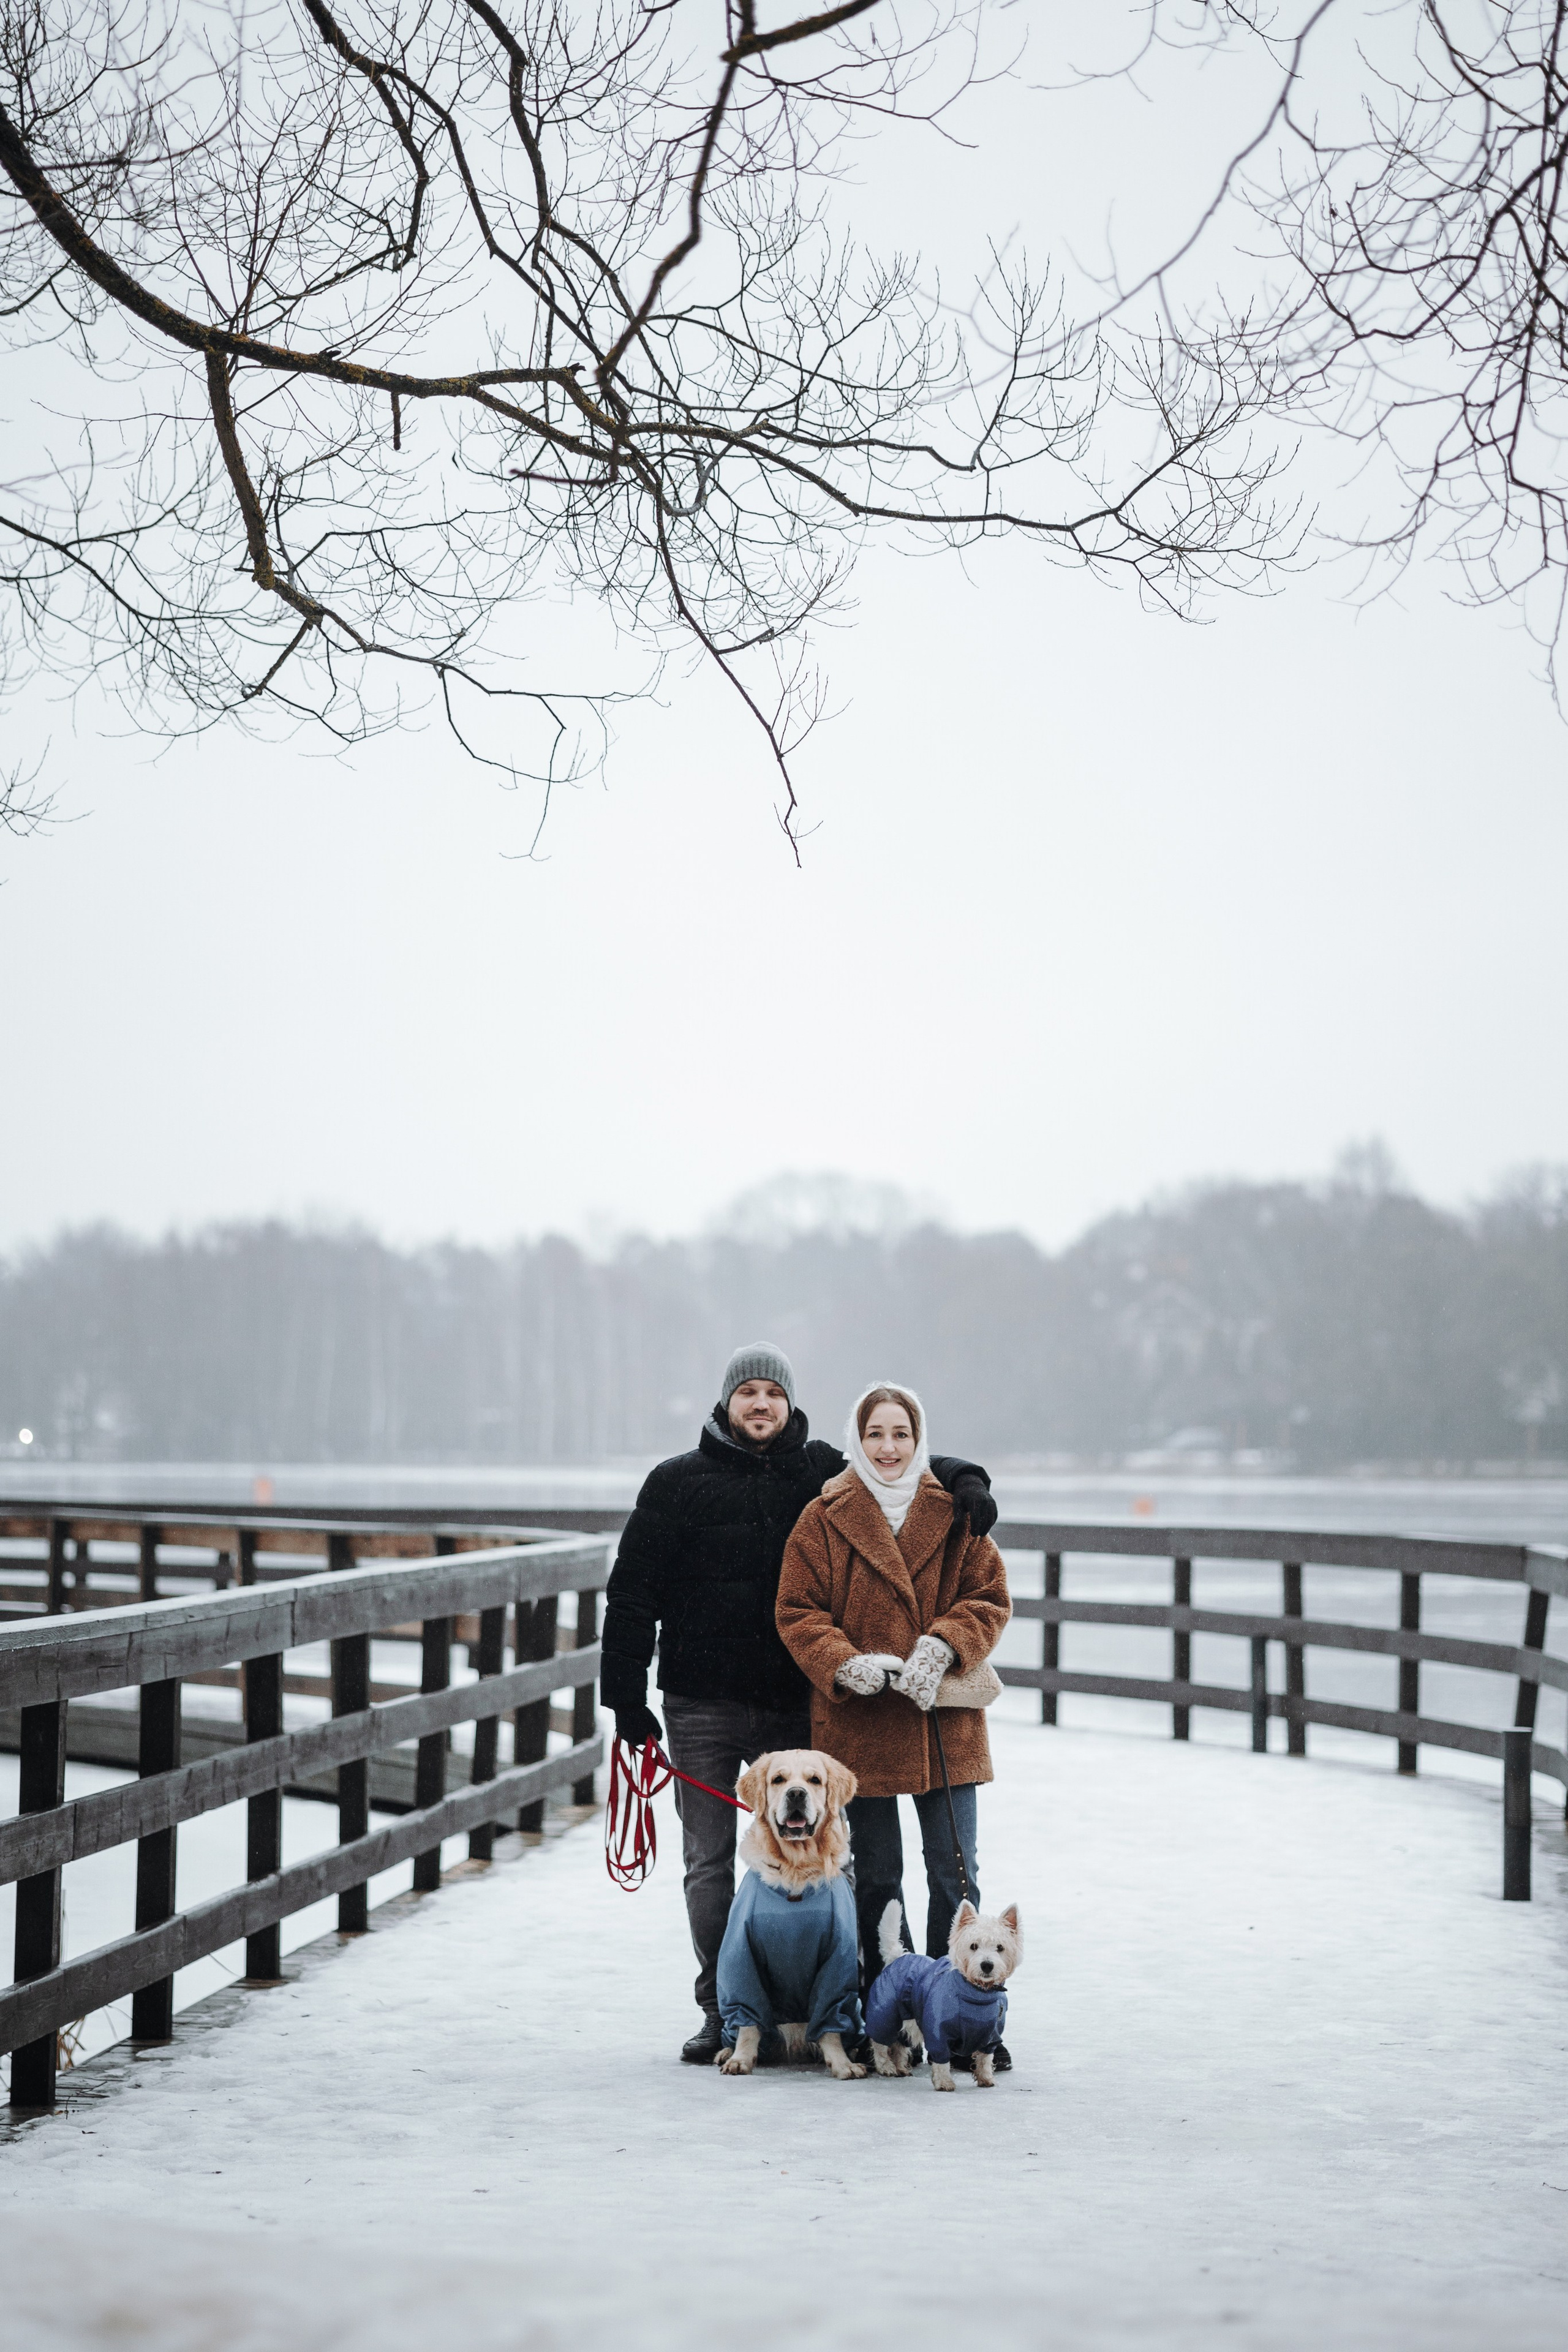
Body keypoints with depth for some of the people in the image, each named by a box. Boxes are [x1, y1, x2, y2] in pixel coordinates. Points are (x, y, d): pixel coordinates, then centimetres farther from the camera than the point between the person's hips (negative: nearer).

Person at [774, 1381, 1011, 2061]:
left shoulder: (956, 1514, 6)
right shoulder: (825, 1519, 2)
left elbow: (989, 1598, 4)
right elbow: (797, 1612, -1)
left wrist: (942, 1647, -14)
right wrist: (847, 1665, -16)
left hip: (943, 1720, 1)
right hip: (856, 1724, -1)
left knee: (955, 1874, 3)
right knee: (875, 1877, 5)